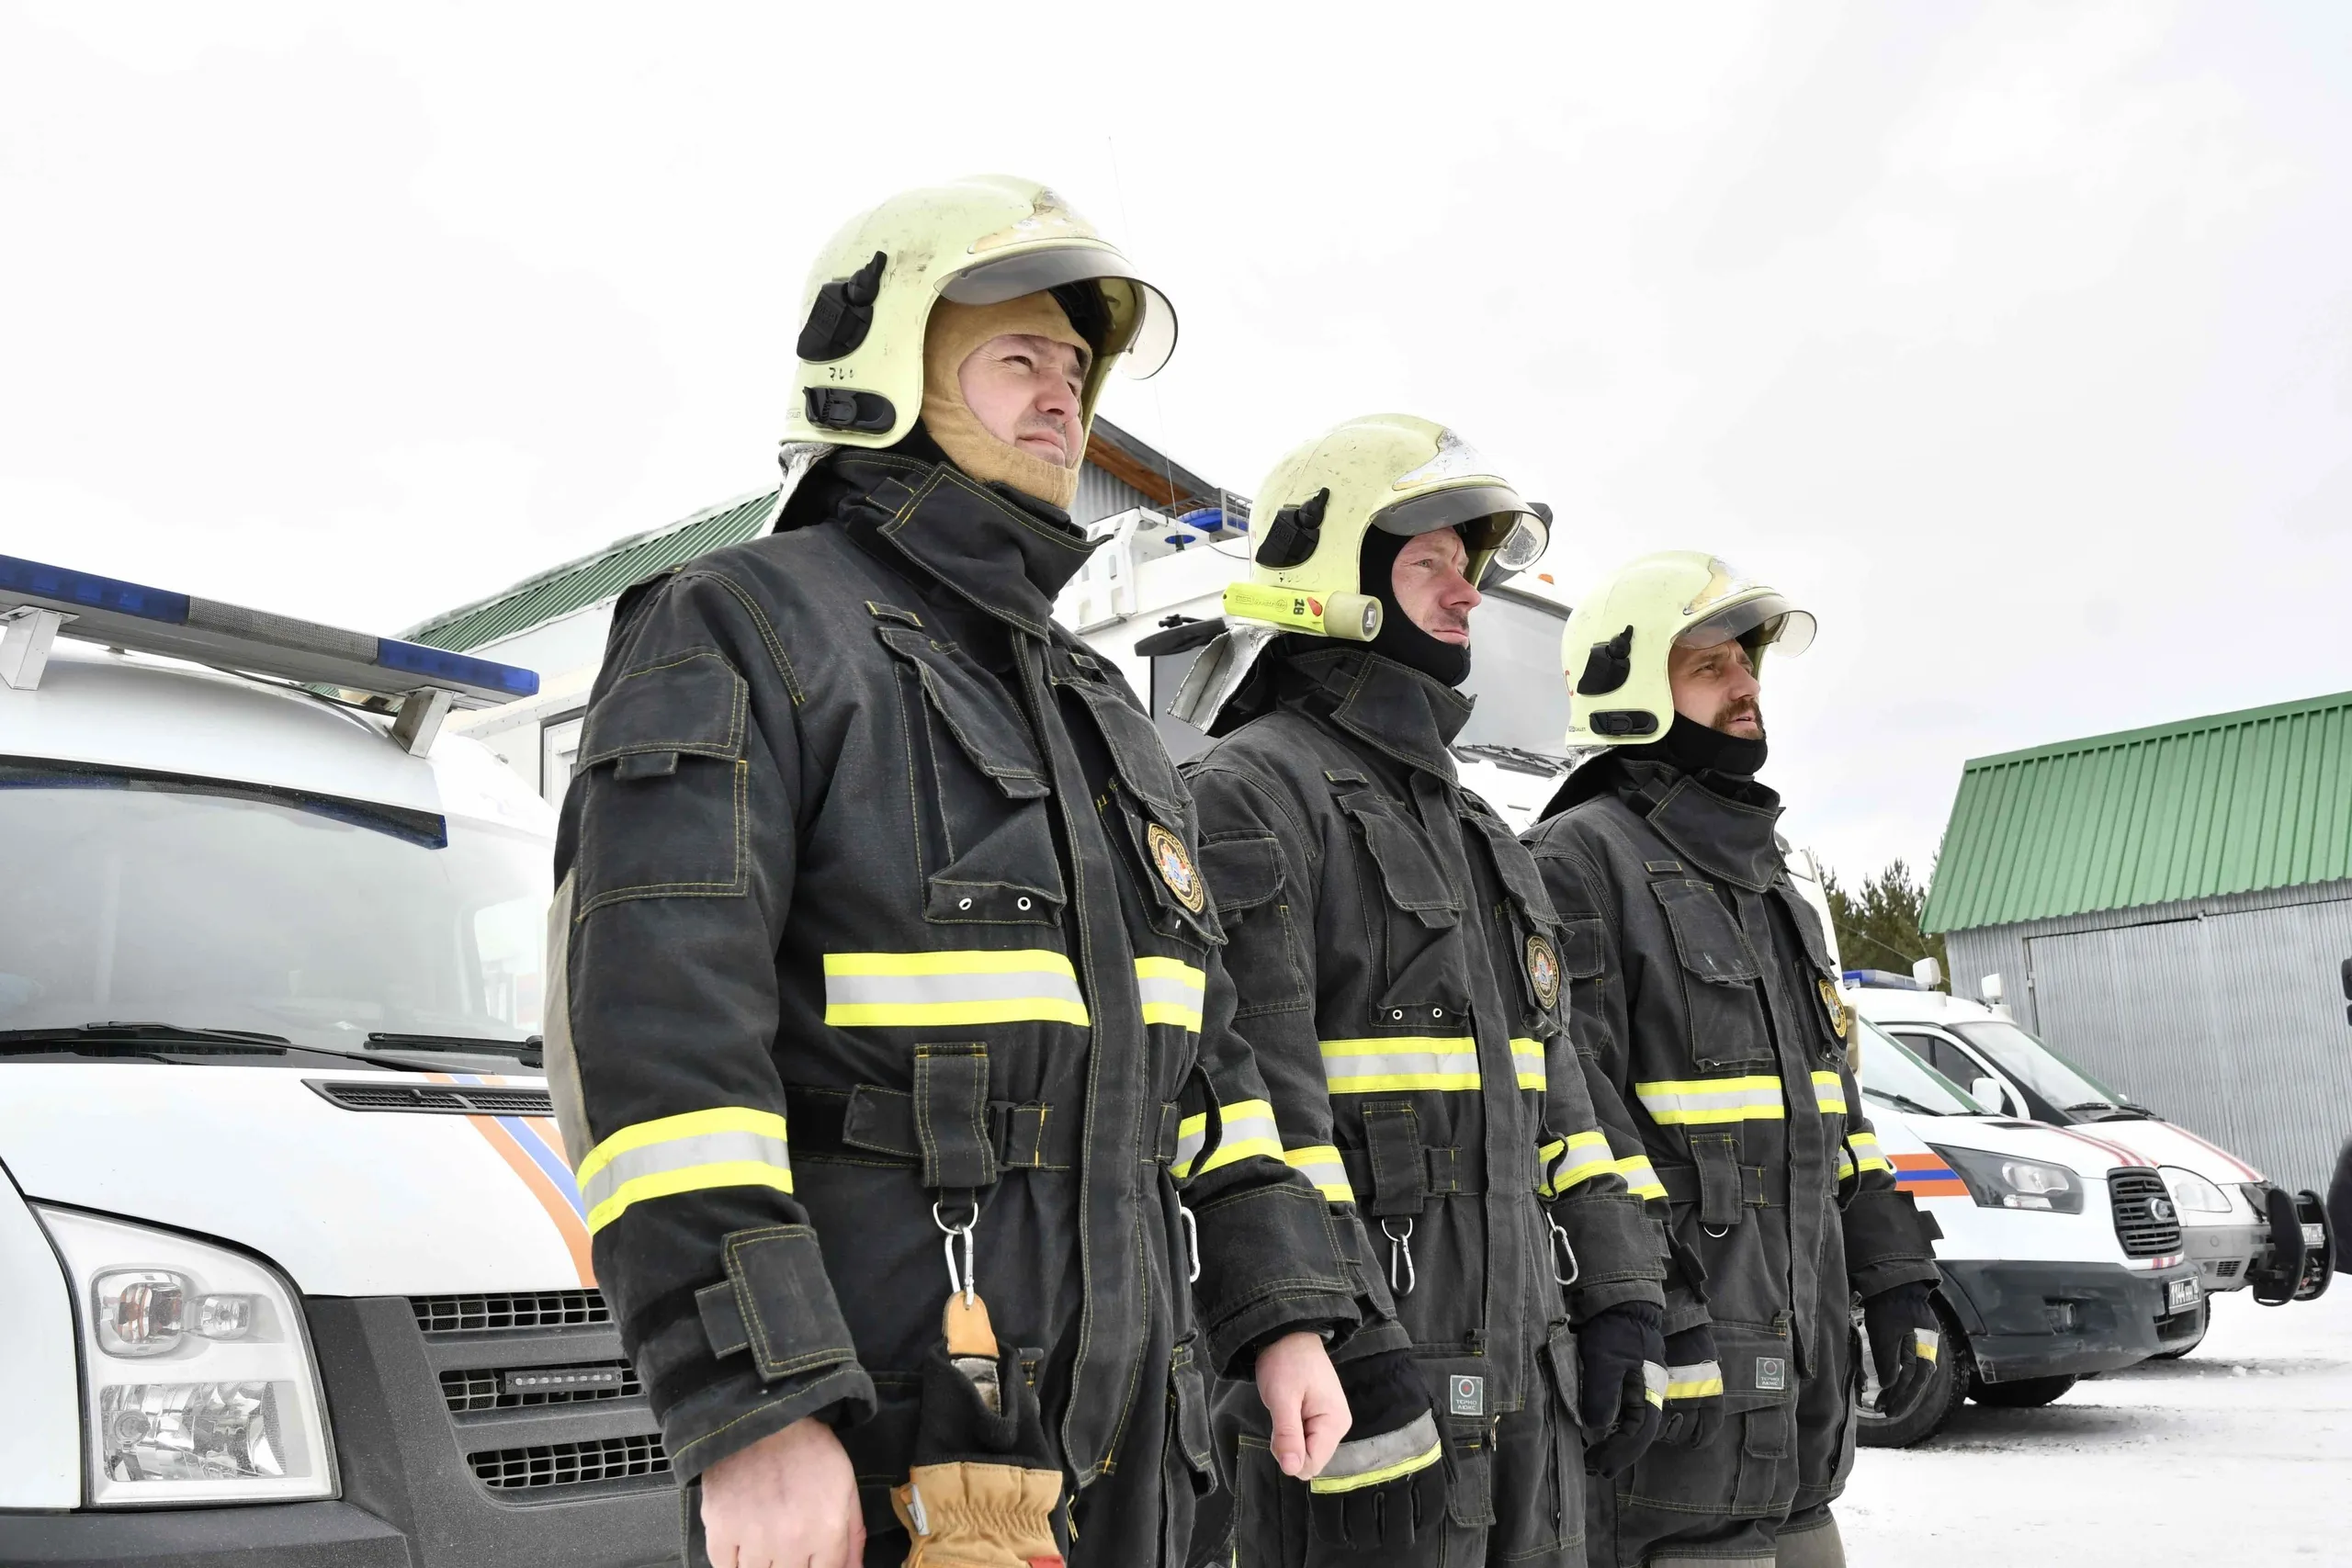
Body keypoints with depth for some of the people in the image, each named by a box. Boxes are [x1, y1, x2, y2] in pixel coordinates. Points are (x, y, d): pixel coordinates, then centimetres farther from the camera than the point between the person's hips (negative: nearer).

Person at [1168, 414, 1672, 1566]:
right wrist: (1354, 1357, -23)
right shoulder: (1249, 794, -9)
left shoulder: (1471, 828, 20)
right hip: (1355, 1382, -9)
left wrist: (1619, 1299, 12)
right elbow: (1249, 1101, -19)